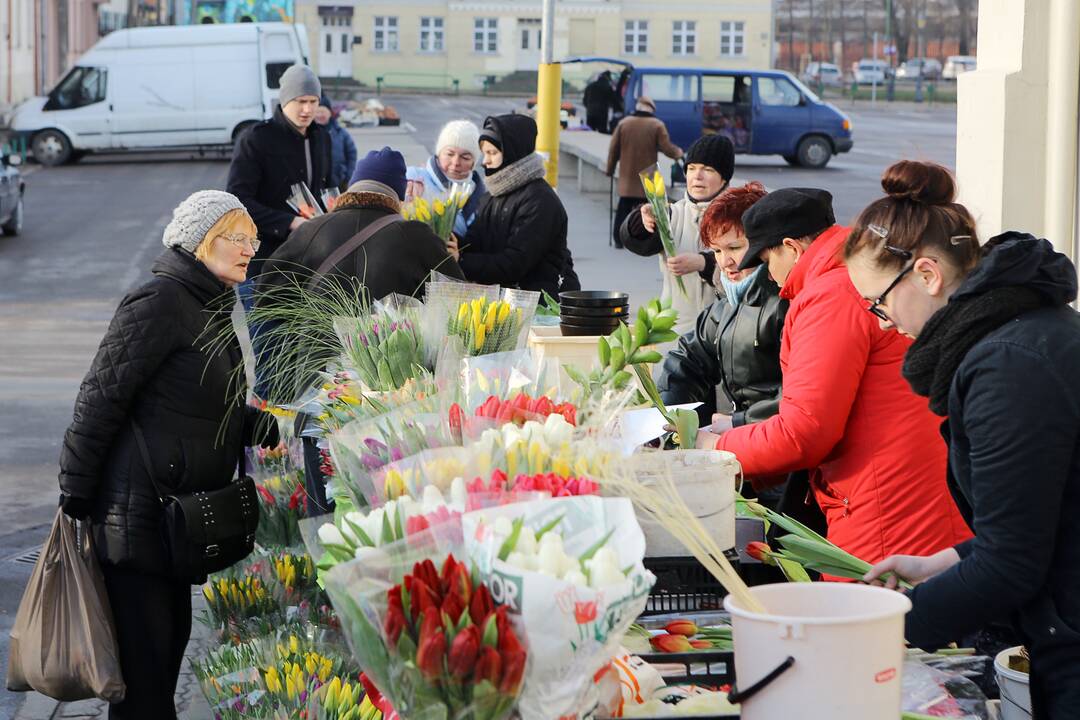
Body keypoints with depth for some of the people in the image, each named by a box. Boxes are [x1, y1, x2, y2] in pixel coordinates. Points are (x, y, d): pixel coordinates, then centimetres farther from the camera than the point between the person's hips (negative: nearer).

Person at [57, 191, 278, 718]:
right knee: (144, 648, -5)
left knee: (173, 633, 16)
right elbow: (101, 398, -17)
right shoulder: (160, 303, -15)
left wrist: (265, 427, 5)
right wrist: (75, 495, -16)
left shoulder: (211, 308, 15)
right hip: (136, 511, -10)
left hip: (181, 512, 10)